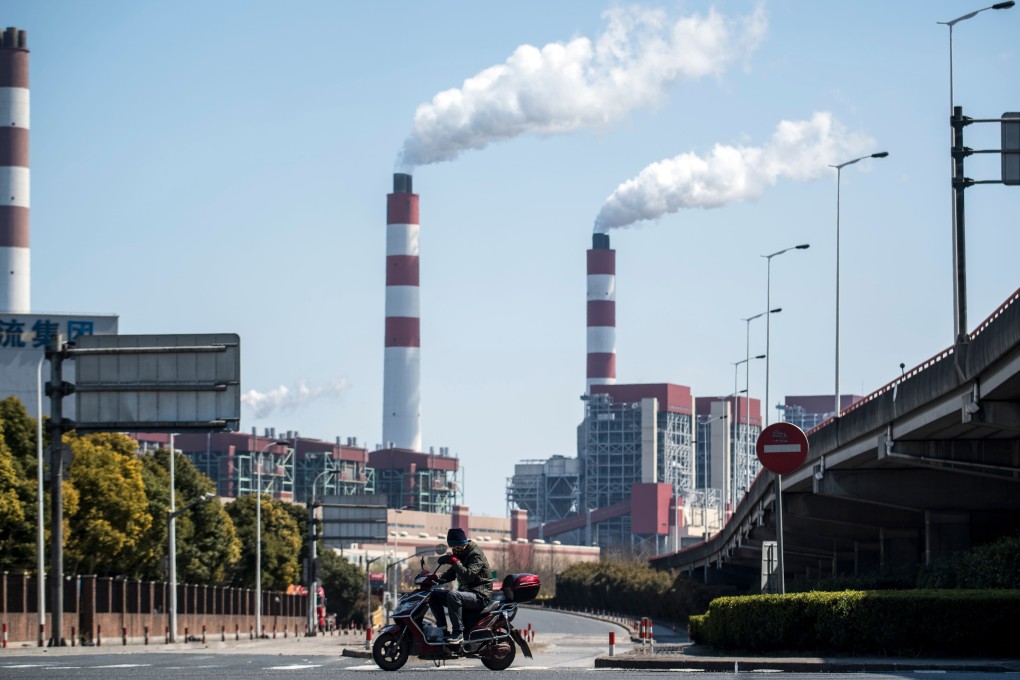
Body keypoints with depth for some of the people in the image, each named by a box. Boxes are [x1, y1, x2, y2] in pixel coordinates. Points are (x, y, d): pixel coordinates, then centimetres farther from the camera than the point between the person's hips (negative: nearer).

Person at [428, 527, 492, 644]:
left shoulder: (476, 555, -12)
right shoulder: (460, 554, 16)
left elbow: (469, 576, -26)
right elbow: (451, 574, 19)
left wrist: (455, 562, -29)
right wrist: (437, 579, 0)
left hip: (480, 596, -9)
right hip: (465, 592, 10)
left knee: (452, 595, -36)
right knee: (434, 595, 1)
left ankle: (458, 633, -36)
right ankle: (443, 629, -3)